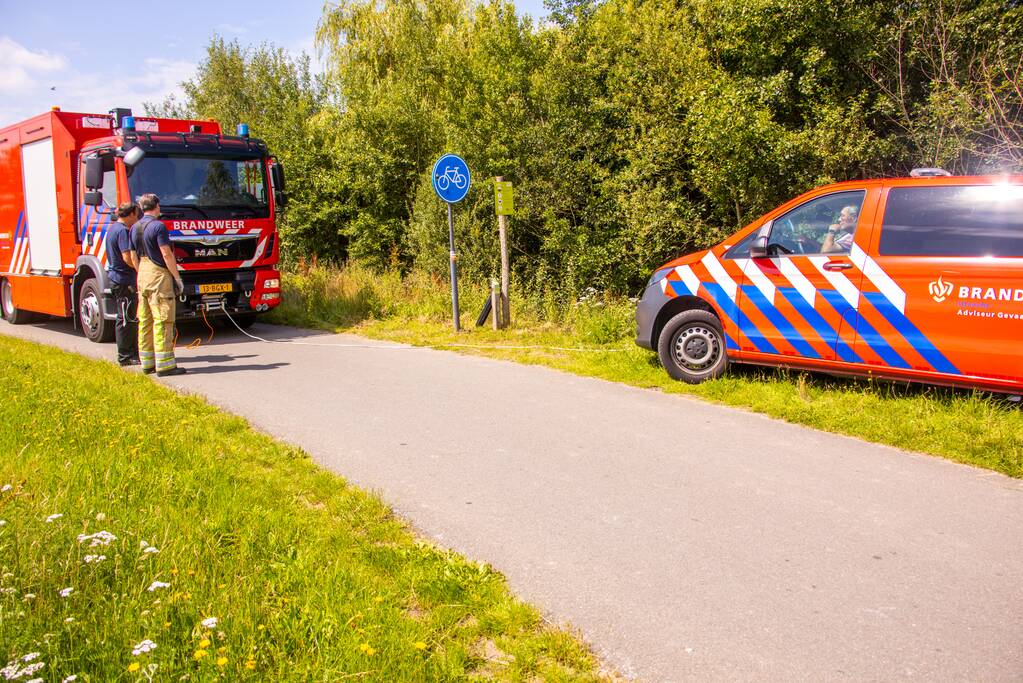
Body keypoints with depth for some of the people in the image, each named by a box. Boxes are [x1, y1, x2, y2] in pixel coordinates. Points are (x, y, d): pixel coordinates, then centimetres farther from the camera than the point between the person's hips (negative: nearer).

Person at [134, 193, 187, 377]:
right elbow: (166, 254, -15)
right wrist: (177, 277, -10)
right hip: (159, 275, -9)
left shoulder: (136, 228, 13)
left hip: (142, 276, 9)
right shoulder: (158, 226, -11)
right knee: (162, 321, -8)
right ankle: (164, 364, -8)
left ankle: (147, 362, 15)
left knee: (145, 321, 10)